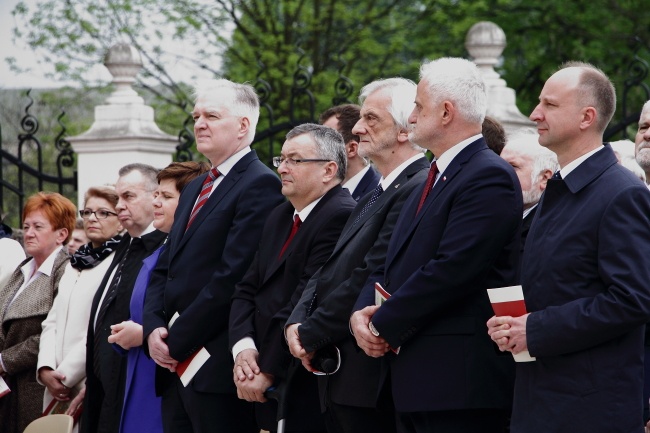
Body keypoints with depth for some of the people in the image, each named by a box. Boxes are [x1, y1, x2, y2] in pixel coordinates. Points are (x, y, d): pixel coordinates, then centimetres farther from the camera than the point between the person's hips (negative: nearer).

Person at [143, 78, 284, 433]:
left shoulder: (261, 185, -9)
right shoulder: (194, 189, 21)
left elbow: (232, 277, -17)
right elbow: (164, 269, 19)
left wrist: (177, 341, -14)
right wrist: (153, 329, 1)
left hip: (217, 367, -8)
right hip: (175, 364, 8)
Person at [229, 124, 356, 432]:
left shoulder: (341, 216, -14)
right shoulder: (280, 217, 17)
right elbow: (246, 290, 12)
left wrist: (268, 371, -17)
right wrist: (243, 347, -5)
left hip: (307, 388, -8)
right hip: (266, 385, 8)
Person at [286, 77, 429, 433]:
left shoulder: (418, 189, -15)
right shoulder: (371, 199, 19)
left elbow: (371, 278, -20)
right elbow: (327, 272, 16)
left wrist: (311, 336, -12)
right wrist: (297, 323, -1)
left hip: (368, 381, -9)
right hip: (337, 379, 9)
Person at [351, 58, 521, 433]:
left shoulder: (490, 177, -12)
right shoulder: (434, 180, 20)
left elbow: (452, 269, -21)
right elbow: (391, 264, 18)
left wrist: (385, 325, -12)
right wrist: (363, 312, -1)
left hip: (459, 380, -9)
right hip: (416, 379, 9)